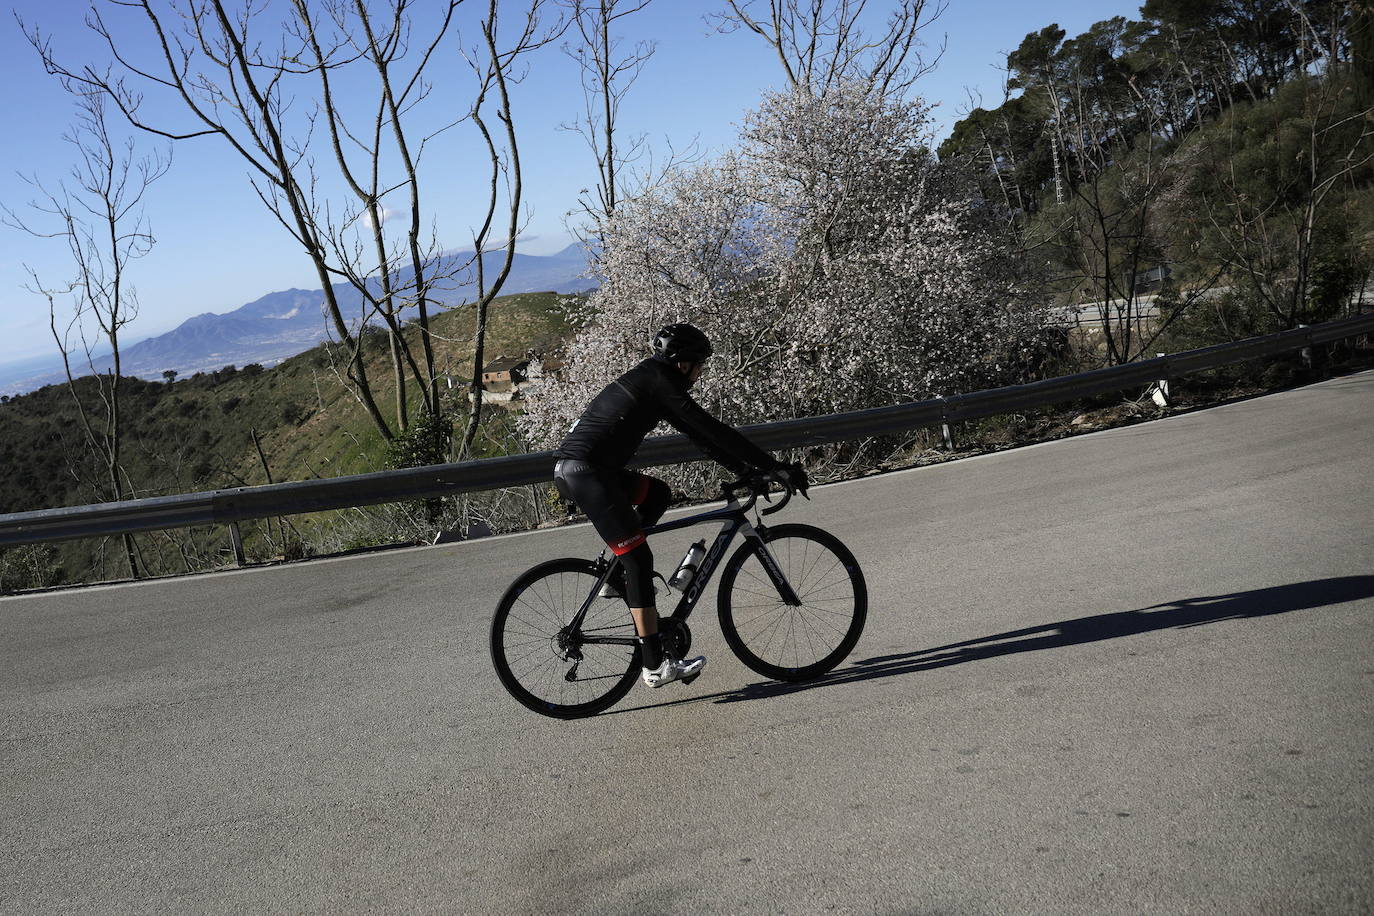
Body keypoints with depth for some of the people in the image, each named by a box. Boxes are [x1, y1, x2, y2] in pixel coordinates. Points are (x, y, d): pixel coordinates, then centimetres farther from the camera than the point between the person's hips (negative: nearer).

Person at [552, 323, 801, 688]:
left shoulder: (651, 380, 21)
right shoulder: (660, 382, -7)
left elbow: (698, 433, 25)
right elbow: (711, 430, -11)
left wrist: (745, 469, 23)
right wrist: (774, 467, -9)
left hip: (571, 468, 10)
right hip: (586, 470, -10)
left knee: (657, 493, 24)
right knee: (639, 558, -8)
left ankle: (616, 577, 18)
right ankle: (656, 665, -7)